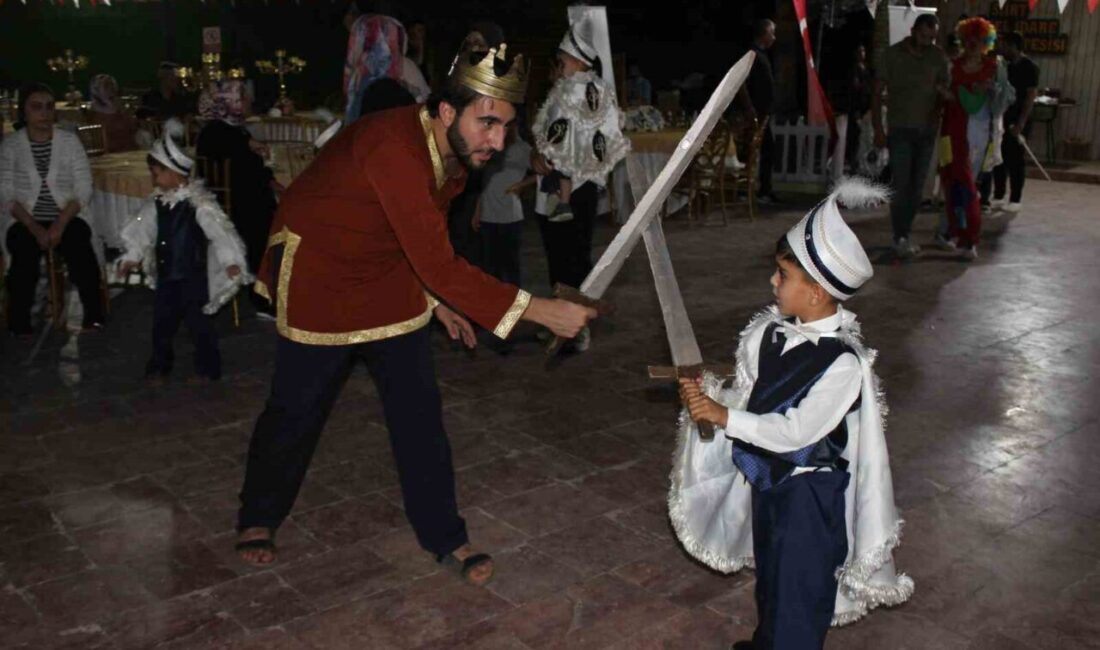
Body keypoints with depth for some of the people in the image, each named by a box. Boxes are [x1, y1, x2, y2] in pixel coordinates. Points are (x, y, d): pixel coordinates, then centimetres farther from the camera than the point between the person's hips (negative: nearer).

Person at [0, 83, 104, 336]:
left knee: (81, 252, -30)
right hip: (25, 220, 0)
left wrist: (60, 224, -16)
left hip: (68, 217, 0)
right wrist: (35, 228, -17)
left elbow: (84, 191, -3)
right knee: (25, 257, -30)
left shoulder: (70, 141, 2)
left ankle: (94, 317, -13)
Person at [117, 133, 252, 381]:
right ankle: (159, 365, 31)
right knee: (162, 320, 15)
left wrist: (231, 261, -27)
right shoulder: (158, 203, 4)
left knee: (198, 321, 4)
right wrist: (132, 256, 23)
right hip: (166, 273, 7)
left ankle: (207, 368, 19)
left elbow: (220, 231, -21)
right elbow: (143, 231, 17)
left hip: (193, 275, -6)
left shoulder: (199, 202, -18)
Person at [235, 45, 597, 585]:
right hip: (318, 273, -7)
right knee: (296, 409, 6)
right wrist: (540, 311, -40)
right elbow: (439, 265, -41)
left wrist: (440, 301, 4)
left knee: (418, 407, 3)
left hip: (390, 274, 7)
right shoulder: (394, 149, -36)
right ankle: (257, 519, 33)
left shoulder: (457, 151, -9)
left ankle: (445, 539, 16)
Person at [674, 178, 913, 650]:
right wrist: (710, 392, -15)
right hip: (767, 475, 8)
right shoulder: (773, 332, -5)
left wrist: (723, 416, -28)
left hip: (810, 490, -8)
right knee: (769, 571, 28)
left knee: (800, 585, 9)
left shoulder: (843, 362, -27)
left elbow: (796, 432, -29)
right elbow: (749, 395, 4)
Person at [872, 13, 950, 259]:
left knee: (917, 187, 6)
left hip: (927, 130, 3)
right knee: (900, 185, -10)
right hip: (901, 130, -3)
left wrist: (945, 93, -17)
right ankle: (900, 238, -9)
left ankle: (905, 234, 17)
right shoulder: (893, 54, -2)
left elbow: (946, 92, 9)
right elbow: (877, 92, -1)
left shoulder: (938, 57, 5)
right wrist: (878, 129, -8)